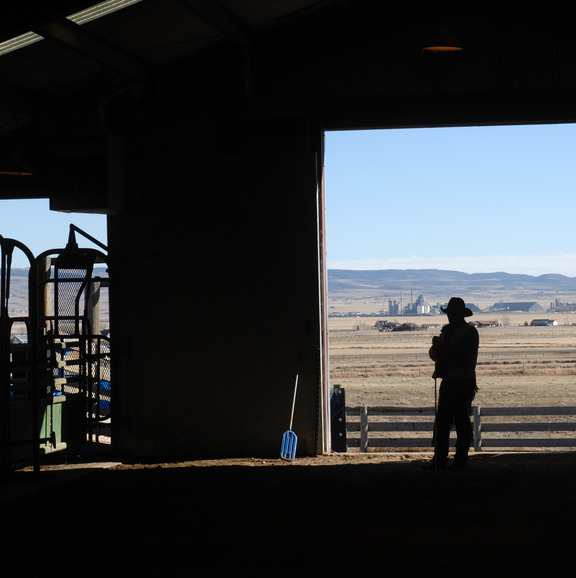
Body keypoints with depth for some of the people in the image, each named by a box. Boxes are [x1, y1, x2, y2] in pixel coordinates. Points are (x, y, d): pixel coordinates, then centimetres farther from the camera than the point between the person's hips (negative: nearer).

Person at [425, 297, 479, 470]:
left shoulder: (470, 332, -6)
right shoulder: (447, 330, 18)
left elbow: (462, 358, -16)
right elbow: (435, 355, 16)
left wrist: (442, 348, -13)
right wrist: (437, 347, -7)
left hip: (463, 383, -8)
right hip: (448, 381, 8)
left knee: (461, 421, -6)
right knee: (441, 420, 6)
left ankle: (461, 461, -2)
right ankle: (439, 460, 10)